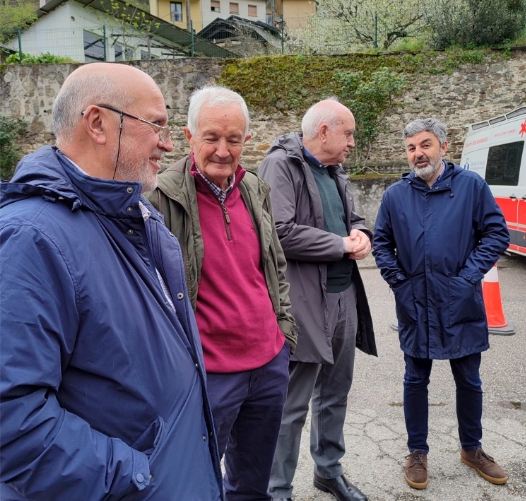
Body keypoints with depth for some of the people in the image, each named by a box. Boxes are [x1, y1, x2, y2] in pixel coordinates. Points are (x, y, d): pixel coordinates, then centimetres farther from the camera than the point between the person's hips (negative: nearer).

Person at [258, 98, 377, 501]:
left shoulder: (335, 171, 15)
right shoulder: (281, 165, -12)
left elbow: (354, 218, 23)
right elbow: (281, 233, -23)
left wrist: (361, 235, -2)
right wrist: (342, 245, -13)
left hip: (345, 298, 9)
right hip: (305, 302, -8)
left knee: (336, 395, 20)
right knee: (292, 405, 3)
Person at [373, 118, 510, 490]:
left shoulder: (471, 185, -3)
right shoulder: (396, 195, 1)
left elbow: (497, 234, -2)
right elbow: (382, 244, 7)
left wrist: (469, 275, -10)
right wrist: (398, 282, -3)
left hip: (460, 305, 0)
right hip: (415, 306, 1)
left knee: (469, 381, 15)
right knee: (416, 381, 12)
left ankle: (472, 449, 38)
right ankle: (417, 452, 30)